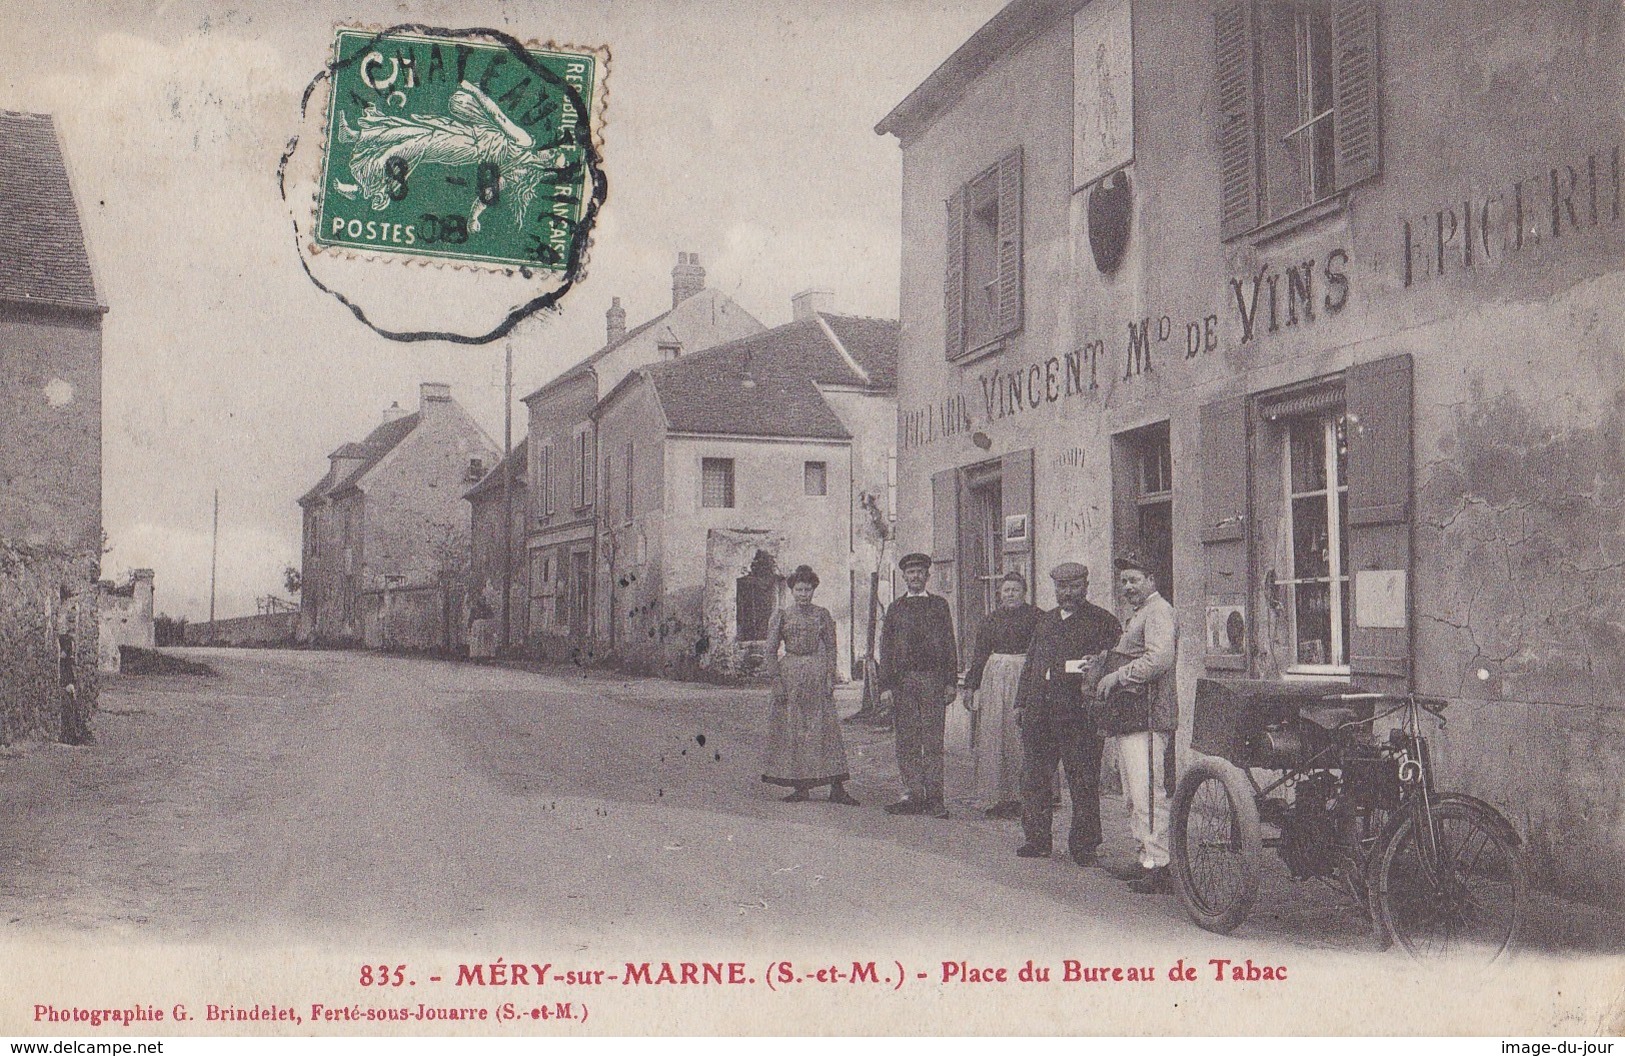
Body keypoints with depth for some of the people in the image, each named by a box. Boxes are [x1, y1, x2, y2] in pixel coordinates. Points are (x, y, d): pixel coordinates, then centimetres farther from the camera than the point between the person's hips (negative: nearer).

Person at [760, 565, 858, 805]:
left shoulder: (822, 614, 6)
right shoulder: (781, 615, 4)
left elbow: (831, 647, 7)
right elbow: (771, 650, 3)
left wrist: (831, 677, -2)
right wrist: (776, 680, -5)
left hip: (817, 673, 0)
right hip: (789, 675, 0)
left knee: (826, 729, -4)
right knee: (790, 729, 0)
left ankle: (837, 787, -4)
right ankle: (800, 788, 7)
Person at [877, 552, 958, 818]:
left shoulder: (939, 605, 11)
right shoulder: (895, 608, 12)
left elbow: (949, 645, 9)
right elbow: (886, 649, 8)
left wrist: (951, 683, 1)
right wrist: (885, 686, -1)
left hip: (933, 679, -1)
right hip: (902, 679, 1)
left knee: (933, 740, -4)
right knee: (907, 740, 1)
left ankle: (934, 797, -2)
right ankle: (913, 794, 6)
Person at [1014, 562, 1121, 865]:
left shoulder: (1103, 622, 1)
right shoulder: (1045, 622, 19)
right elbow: (1030, 665, 22)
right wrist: (1022, 702, 16)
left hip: (1080, 714, -6)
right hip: (1039, 713, 6)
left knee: (1084, 782, 0)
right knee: (1034, 778, 9)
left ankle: (1084, 845, 8)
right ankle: (1037, 839, 19)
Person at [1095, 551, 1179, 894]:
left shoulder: (1158, 611, -8)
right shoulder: (1137, 615, 25)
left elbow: (1160, 657, -23)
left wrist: (1118, 675, -19)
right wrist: (1104, 667, 14)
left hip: (1148, 715, -11)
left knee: (1147, 794, -12)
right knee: (1133, 797, 14)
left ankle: (1156, 865, -10)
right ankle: (1147, 857, 20)